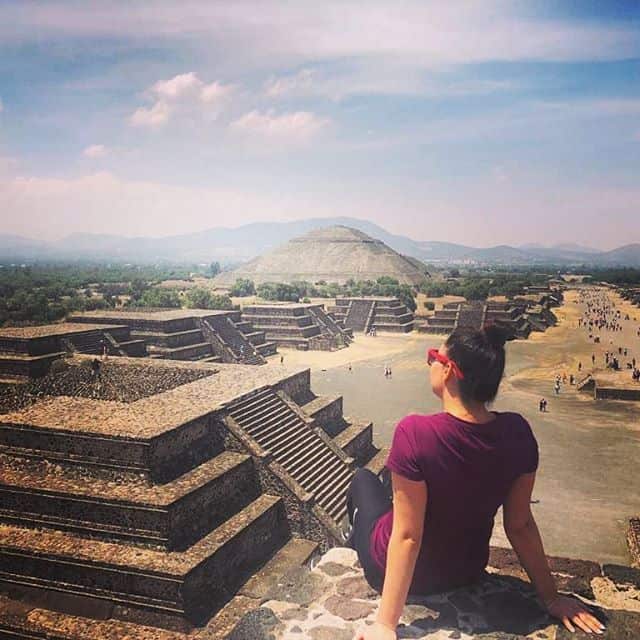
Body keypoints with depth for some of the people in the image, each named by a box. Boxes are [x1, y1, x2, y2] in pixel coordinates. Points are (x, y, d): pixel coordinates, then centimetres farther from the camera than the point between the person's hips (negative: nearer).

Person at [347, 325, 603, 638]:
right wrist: (551, 597, 2)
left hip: (405, 572, -4)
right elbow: (521, 525, -12)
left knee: (363, 479, 24)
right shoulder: (517, 433, -20)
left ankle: (356, 544, 50)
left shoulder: (414, 433, -35)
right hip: (467, 574, 4)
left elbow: (407, 536, -30)